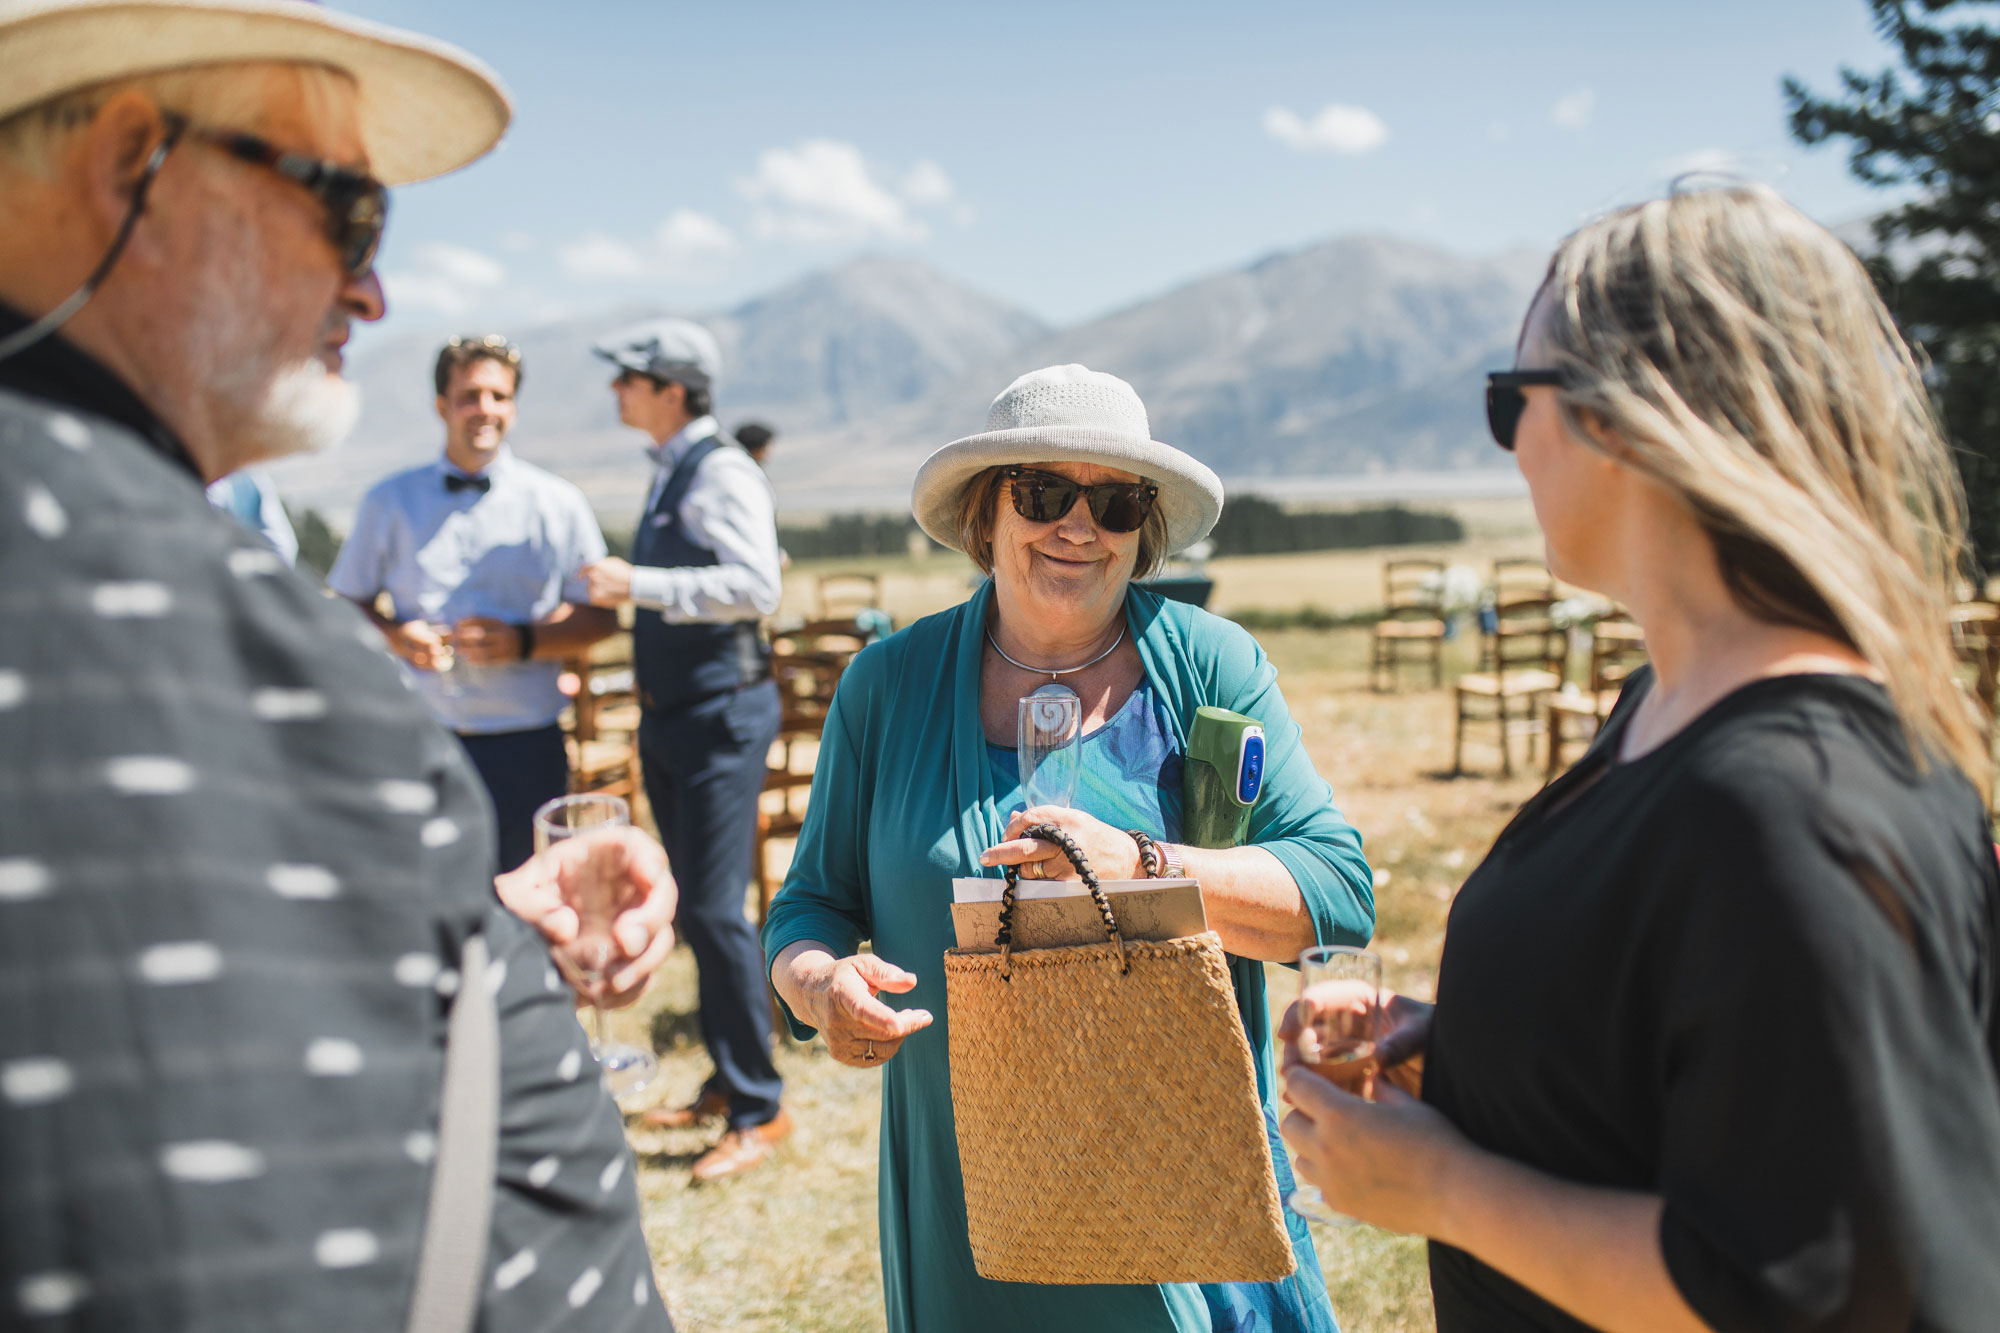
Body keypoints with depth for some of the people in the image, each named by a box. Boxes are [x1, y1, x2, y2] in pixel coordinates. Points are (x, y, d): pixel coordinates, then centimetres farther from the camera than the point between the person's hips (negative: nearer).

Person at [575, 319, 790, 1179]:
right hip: (669, 717, 9)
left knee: (713, 910, -10)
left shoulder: (722, 473, -13)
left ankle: (760, 1108, 2)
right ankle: (726, 1082, 27)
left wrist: (639, 585, -27)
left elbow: (757, 587, -26)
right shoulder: (668, 473, 14)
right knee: (692, 907, 14)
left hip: (719, 714, -9)